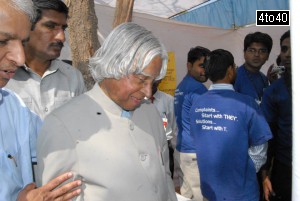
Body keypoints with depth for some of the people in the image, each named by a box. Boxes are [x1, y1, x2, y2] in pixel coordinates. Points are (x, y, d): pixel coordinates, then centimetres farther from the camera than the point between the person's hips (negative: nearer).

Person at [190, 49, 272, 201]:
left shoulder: (196, 103, -6)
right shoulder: (246, 104, -19)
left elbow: (198, 141, 3)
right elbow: (259, 152, -12)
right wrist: (245, 174, 6)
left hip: (209, 187, 4)